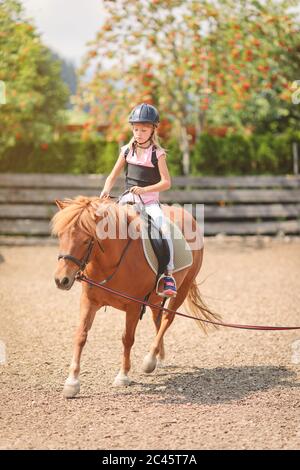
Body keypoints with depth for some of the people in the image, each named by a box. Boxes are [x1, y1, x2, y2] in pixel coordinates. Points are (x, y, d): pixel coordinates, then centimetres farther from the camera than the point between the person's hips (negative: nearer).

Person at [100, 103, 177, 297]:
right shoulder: (127, 151, 8)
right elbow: (113, 175, 10)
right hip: (128, 199, 4)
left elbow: (166, 182, -9)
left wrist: (144, 189, -22)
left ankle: (168, 275, -30)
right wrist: (107, 190, -11)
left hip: (150, 201, -4)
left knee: (162, 226, -30)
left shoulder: (157, 154, -4)